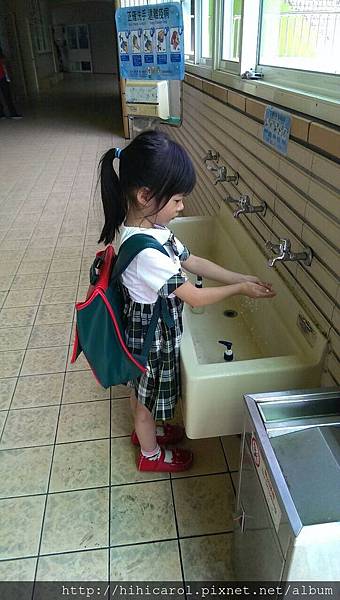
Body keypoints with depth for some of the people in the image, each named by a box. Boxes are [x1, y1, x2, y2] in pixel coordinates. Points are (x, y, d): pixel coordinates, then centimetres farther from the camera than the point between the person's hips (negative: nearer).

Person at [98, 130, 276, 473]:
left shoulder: (147, 225, -8)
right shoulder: (146, 252, -37)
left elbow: (192, 261, 0)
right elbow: (195, 297, -27)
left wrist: (240, 277, -3)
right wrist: (239, 289, -13)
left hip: (144, 328, 8)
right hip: (151, 336, -8)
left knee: (142, 391, 30)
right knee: (148, 397, 18)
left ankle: (144, 430, 58)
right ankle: (151, 454, 45)